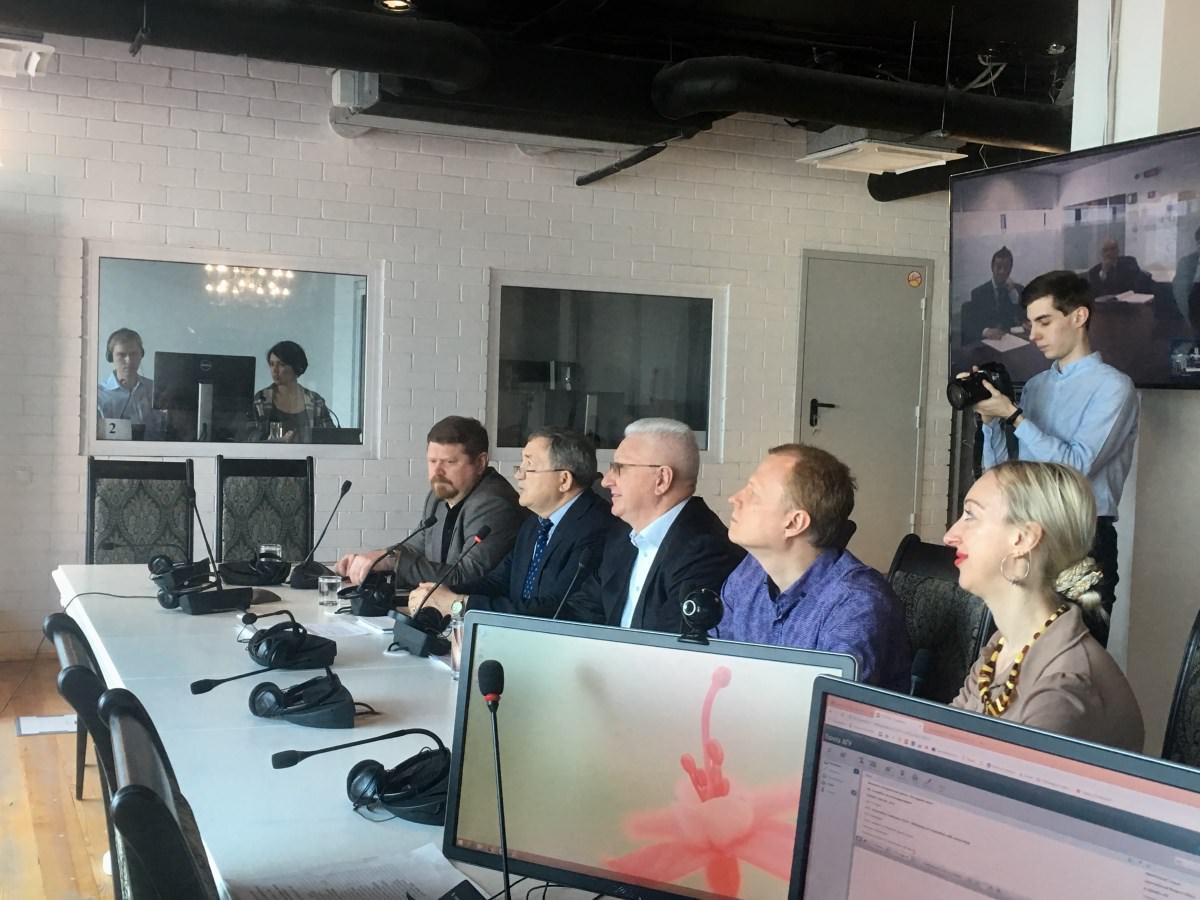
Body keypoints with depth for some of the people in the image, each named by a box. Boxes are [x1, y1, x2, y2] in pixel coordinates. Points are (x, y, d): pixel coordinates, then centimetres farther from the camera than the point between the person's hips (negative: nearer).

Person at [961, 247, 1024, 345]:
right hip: (985, 341, -2)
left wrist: (1013, 293, -6)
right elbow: (968, 324, -6)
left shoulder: (1019, 290, 11)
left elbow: (1025, 320, 1)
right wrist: (985, 331, -27)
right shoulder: (978, 292, 3)